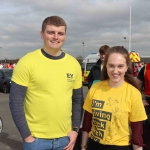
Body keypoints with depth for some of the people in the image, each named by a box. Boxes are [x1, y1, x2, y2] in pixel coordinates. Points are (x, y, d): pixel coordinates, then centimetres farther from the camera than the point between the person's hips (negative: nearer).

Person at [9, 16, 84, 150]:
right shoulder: (27, 62, -10)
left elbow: (77, 100, 8)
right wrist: (26, 135, -10)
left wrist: (75, 129, 1)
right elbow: (16, 102, -9)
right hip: (36, 138, -3)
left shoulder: (74, 64, 2)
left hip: (65, 138, 4)